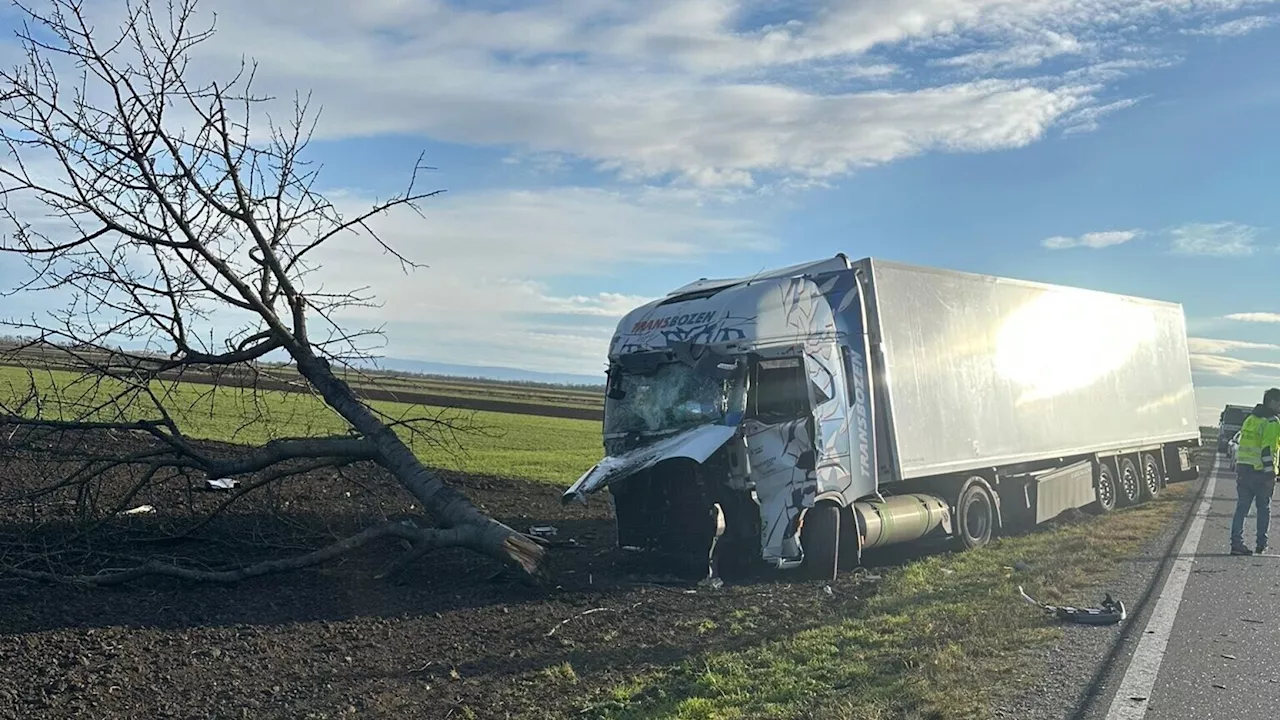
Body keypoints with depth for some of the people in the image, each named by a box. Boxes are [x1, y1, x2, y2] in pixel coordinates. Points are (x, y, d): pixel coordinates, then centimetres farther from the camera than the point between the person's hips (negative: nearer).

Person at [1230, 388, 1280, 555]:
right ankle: (1261, 545, 14)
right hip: (1261, 472, -6)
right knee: (1264, 509, 8)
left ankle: (1236, 543, -2)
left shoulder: (1250, 419, 15)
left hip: (1243, 470, 6)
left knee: (1241, 508, 4)